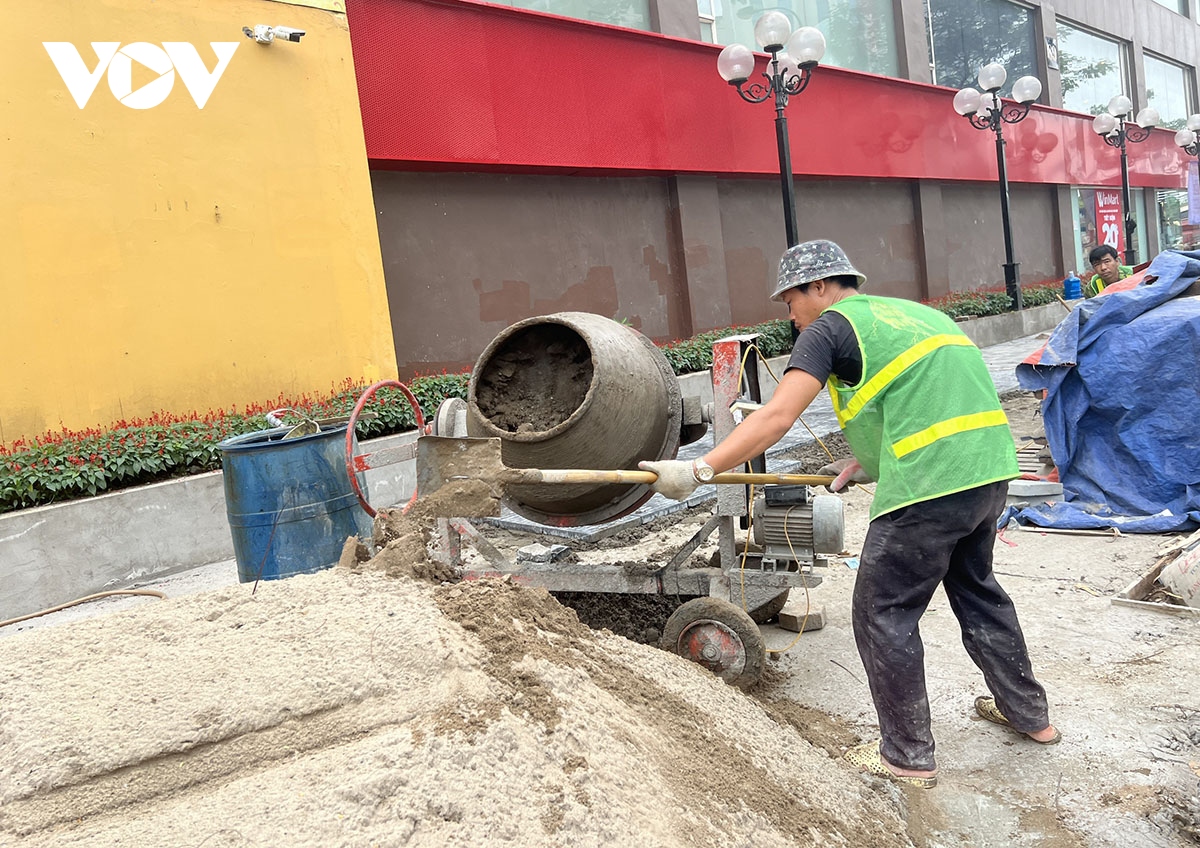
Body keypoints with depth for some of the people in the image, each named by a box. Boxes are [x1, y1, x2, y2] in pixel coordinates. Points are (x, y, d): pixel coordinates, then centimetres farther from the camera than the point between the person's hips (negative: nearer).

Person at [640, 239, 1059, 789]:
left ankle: (908, 757, 18)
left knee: (884, 615, 6)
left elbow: (777, 418, -14)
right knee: (975, 588, 28)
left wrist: (697, 471, -13)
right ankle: (1029, 715, 42)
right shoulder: (913, 312, 22)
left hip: (931, 486, -9)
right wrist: (868, 464, 23)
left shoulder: (832, 326, -3)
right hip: (991, 470, 9)